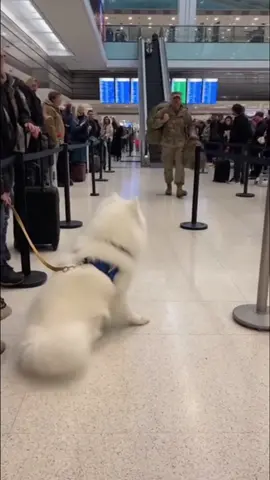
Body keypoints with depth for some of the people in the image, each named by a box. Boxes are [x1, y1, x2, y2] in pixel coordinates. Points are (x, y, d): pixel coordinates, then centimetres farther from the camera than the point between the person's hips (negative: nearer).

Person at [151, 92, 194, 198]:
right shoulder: (164, 111, 0)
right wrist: (163, 120, -18)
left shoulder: (185, 112, 4)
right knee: (167, 166, 9)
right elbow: (154, 124, -1)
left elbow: (190, 126, 8)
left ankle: (179, 188, -11)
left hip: (181, 143, 0)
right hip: (167, 143, 0)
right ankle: (168, 186, 26)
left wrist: (192, 134, -11)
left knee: (180, 165, -9)